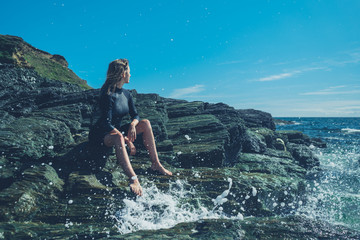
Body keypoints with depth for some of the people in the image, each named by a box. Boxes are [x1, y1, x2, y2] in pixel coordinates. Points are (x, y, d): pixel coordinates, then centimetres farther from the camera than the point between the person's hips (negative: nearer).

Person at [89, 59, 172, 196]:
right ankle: (133, 179, -53)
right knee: (118, 138, -41)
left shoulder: (126, 94, 5)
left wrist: (132, 124, -18)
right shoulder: (108, 94, -20)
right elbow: (107, 124, -26)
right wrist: (127, 140, -32)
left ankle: (156, 164, -11)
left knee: (145, 123, -8)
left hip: (117, 131, 8)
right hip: (101, 135, -8)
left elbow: (135, 115, 7)